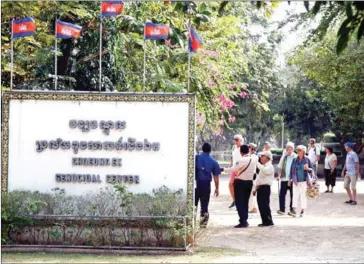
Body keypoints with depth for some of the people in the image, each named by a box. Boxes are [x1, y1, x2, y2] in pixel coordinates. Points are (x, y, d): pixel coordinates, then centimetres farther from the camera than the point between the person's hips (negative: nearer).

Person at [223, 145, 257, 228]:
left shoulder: (243, 160, -18)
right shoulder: (254, 160, 2)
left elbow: (233, 169, -16)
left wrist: (223, 169, -6)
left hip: (240, 182, -7)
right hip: (249, 182, 7)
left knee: (239, 202, -1)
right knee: (245, 202, 16)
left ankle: (242, 221, -6)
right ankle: (245, 220, 19)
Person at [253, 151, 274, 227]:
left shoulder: (270, 166, -7)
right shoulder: (263, 166, 22)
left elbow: (265, 171, -30)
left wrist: (258, 164, -23)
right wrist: (255, 188, 22)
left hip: (265, 187, -9)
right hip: (260, 187, 9)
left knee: (265, 205, -10)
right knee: (261, 205, 8)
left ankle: (269, 221, -5)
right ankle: (265, 221, 13)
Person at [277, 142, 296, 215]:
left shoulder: (295, 157, -1)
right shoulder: (284, 157, 9)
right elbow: (280, 167, 13)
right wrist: (279, 175, 2)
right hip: (284, 179, 3)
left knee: (292, 195, 4)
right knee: (282, 194, -3)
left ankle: (292, 209, 13)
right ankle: (282, 209, 1)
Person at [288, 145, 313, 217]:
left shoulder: (307, 159, 1)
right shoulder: (295, 160, 7)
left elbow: (311, 170, 4)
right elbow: (291, 170, 11)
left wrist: (307, 169, -16)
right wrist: (290, 179, 7)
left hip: (304, 180, -1)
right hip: (296, 180, 1)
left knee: (303, 195, 3)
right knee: (295, 195, -7)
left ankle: (302, 211, 10)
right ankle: (294, 210, -12)